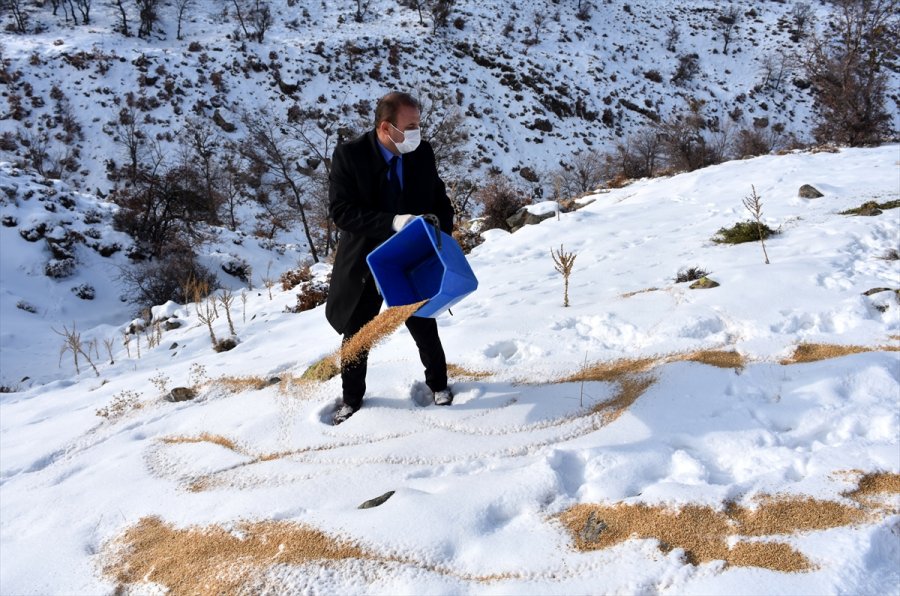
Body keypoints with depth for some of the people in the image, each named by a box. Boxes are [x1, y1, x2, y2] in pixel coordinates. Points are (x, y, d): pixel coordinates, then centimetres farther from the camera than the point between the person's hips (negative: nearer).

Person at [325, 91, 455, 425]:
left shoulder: (423, 153, -6)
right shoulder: (349, 155, -17)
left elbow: (440, 202, 4)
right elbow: (340, 211, -23)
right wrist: (392, 222, -33)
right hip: (365, 263, -2)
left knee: (425, 329, 11)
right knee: (356, 334, 11)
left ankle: (438, 384, 39)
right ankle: (352, 397, 34)